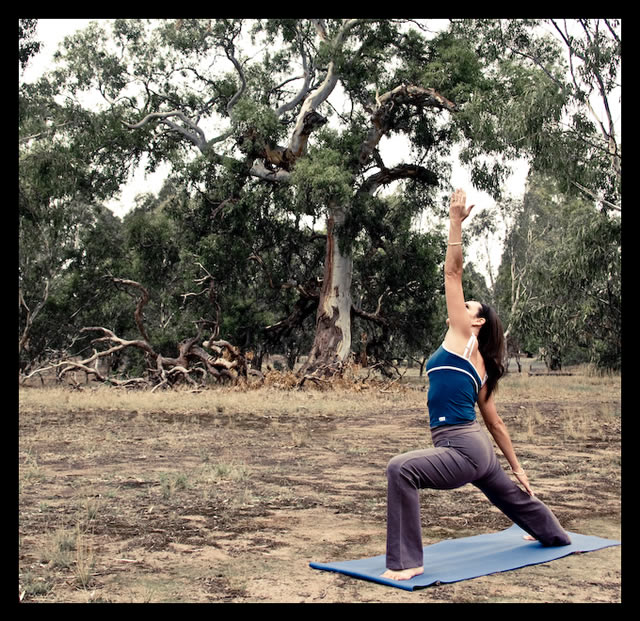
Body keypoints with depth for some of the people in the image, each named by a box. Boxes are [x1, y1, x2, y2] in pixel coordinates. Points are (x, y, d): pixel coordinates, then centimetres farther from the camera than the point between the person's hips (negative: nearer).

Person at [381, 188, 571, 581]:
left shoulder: (464, 338, -4)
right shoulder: (476, 362, 18)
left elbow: (453, 272, -9)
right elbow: (495, 421, 21)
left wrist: (456, 220, -9)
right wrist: (517, 466, 25)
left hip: (464, 449, -11)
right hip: (475, 448, 11)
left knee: (401, 470, -29)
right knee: (512, 496, 34)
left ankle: (407, 561, -25)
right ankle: (555, 535, 63)